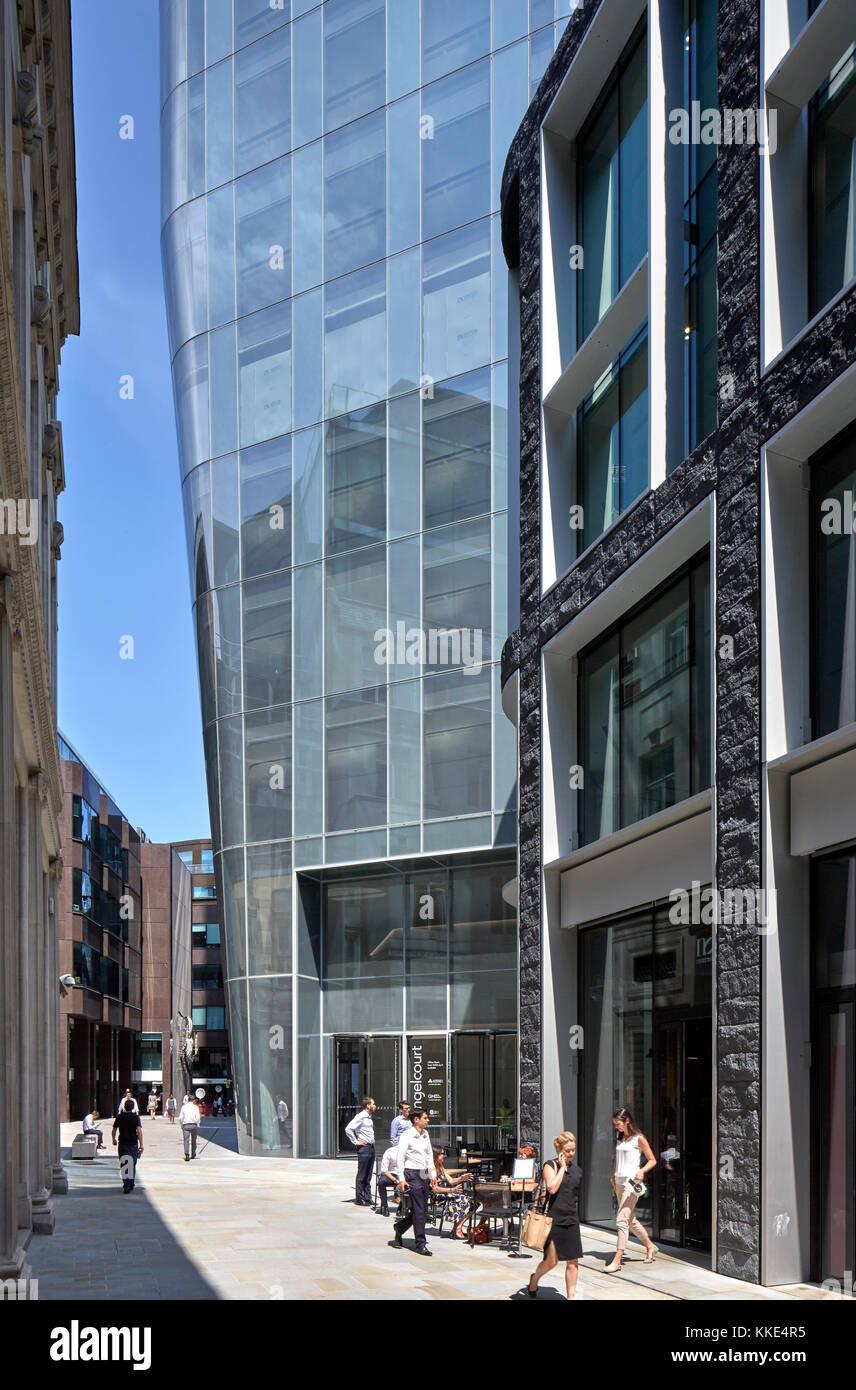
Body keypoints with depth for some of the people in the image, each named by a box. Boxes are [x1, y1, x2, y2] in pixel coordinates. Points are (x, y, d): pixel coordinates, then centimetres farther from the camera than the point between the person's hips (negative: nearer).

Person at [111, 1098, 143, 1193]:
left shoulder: (119, 1117, 0)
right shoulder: (136, 1117, -5)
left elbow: (114, 1129, 7)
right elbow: (139, 1130, -14)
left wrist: (113, 1139, 25)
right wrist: (141, 1144, -15)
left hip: (122, 1143, 0)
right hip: (133, 1143, 0)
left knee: (123, 1164, -1)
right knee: (132, 1164, 14)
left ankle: (126, 1184, -17)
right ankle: (131, 1185, 23)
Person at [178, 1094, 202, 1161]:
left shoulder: (183, 1107, 7)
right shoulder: (195, 1107, 2)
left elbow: (180, 1118, 4)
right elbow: (198, 1117, -6)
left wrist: (181, 1125, 14)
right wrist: (198, 1125, 6)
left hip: (185, 1125, 0)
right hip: (194, 1125, 0)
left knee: (186, 1140, -8)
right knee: (193, 1140, 16)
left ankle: (187, 1154, -26)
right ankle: (193, 1154, 26)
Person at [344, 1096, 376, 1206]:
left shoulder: (369, 1117, 17)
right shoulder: (360, 1117, -11)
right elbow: (348, 1129, -21)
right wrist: (356, 1142, -17)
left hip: (371, 1147, 8)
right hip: (364, 1148, -8)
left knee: (368, 1175, 10)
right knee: (361, 1175, -4)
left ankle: (367, 1198, 14)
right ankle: (359, 1199, 0)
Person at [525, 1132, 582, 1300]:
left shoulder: (577, 1169, 12)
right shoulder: (550, 1165, -5)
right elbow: (552, 1188, -20)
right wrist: (562, 1167, -15)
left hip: (571, 1220, 5)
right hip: (553, 1218, -5)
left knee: (573, 1261, 2)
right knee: (551, 1260, -2)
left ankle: (571, 1296, 10)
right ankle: (534, 1280, 28)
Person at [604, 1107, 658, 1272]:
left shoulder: (638, 1138, -8)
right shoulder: (619, 1137, 13)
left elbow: (652, 1160, -5)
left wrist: (642, 1171, -22)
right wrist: (613, 1176, 17)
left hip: (632, 1182, -8)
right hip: (619, 1181, 8)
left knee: (622, 1219, -13)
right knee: (630, 1219, 15)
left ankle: (617, 1261, -14)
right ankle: (650, 1246, 33)